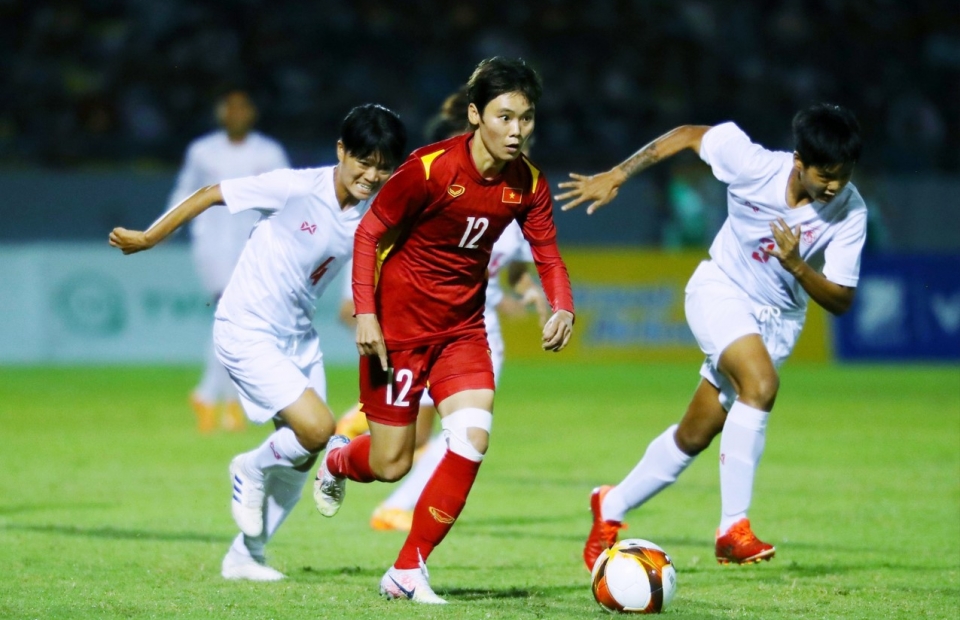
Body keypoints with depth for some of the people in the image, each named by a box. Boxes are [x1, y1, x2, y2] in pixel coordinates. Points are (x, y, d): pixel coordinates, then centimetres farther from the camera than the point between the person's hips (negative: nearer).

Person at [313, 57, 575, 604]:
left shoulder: (527, 184, -6)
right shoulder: (431, 169, -21)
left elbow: (547, 252, 4)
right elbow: (369, 232, -12)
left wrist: (562, 307, -16)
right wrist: (365, 312, -20)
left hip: (463, 328, 4)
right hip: (399, 325, -4)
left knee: (473, 437, -17)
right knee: (391, 465, 1)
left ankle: (408, 570, -4)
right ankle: (337, 459, 42)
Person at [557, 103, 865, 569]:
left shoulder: (850, 211, -20)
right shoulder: (753, 163, -24)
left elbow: (841, 300, -15)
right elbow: (689, 136, -7)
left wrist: (797, 266, -33)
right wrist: (615, 177, -7)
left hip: (779, 318, 3)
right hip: (722, 291, -3)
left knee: (695, 435, 7)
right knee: (761, 384, -31)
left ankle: (612, 508, 29)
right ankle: (733, 529, -28)